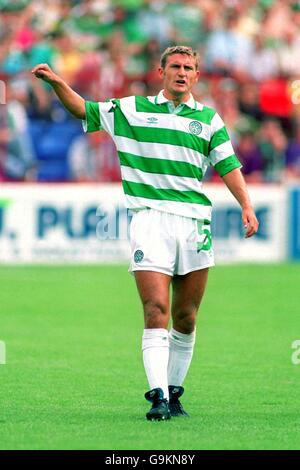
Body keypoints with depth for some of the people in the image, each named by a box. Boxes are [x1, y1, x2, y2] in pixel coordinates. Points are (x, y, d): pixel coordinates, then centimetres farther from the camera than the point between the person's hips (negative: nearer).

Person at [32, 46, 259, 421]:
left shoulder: (208, 119, 13)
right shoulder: (131, 110, 10)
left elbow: (228, 165, 10)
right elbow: (83, 110, 16)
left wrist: (246, 206, -4)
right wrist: (57, 83, -1)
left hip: (195, 223, 2)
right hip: (150, 220, -2)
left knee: (186, 319, 6)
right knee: (157, 312, -15)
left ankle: (173, 391, 20)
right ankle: (158, 397, -20)